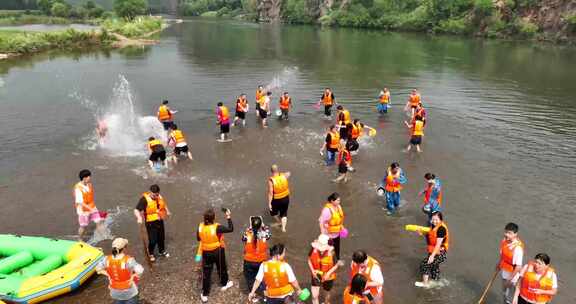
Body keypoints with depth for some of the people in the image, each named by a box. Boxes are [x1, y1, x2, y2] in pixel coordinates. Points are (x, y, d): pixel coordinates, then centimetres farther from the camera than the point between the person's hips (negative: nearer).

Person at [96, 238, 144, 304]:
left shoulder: (107, 259, -14)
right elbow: (140, 271, -36)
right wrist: (133, 276, -18)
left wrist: (108, 275, 1)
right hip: (129, 292, -4)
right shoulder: (128, 260, -29)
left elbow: (98, 269, 1)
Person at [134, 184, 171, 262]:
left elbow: (164, 204, 22)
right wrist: (139, 218, -45)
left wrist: (167, 211, 16)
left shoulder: (159, 197, -2)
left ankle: (162, 251, 44)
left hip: (160, 221, 6)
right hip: (151, 223, -6)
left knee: (161, 237, 19)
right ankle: (151, 254, 25)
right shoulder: (144, 199, -21)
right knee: (153, 240, -4)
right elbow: (136, 210, -28)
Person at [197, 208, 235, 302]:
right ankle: (224, 284, 47)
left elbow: (198, 238, 1)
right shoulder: (217, 227, -28)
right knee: (222, 268, 24)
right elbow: (231, 229, -22)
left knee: (206, 272, 12)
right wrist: (229, 217, -16)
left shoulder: (200, 227, -14)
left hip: (206, 252, 3)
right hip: (218, 251, -3)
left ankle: (204, 295, 20)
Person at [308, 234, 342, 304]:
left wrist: (328, 273, -25)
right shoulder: (314, 249, -23)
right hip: (316, 275, 1)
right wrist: (312, 270, -17)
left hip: (327, 277, -1)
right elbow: (309, 259, -5)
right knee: (314, 296, -1)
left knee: (326, 293, 24)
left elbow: (336, 265, -13)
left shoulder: (331, 253, -27)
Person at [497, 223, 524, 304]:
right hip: (504, 272, 7)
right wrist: (499, 264, 20)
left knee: (510, 297, 12)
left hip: (512, 274, -7)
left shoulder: (517, 248, -33)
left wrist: (510, 279, -22)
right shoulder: (504, 240, -10)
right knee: (504, 293, 28)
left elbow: (518, 266, -27)